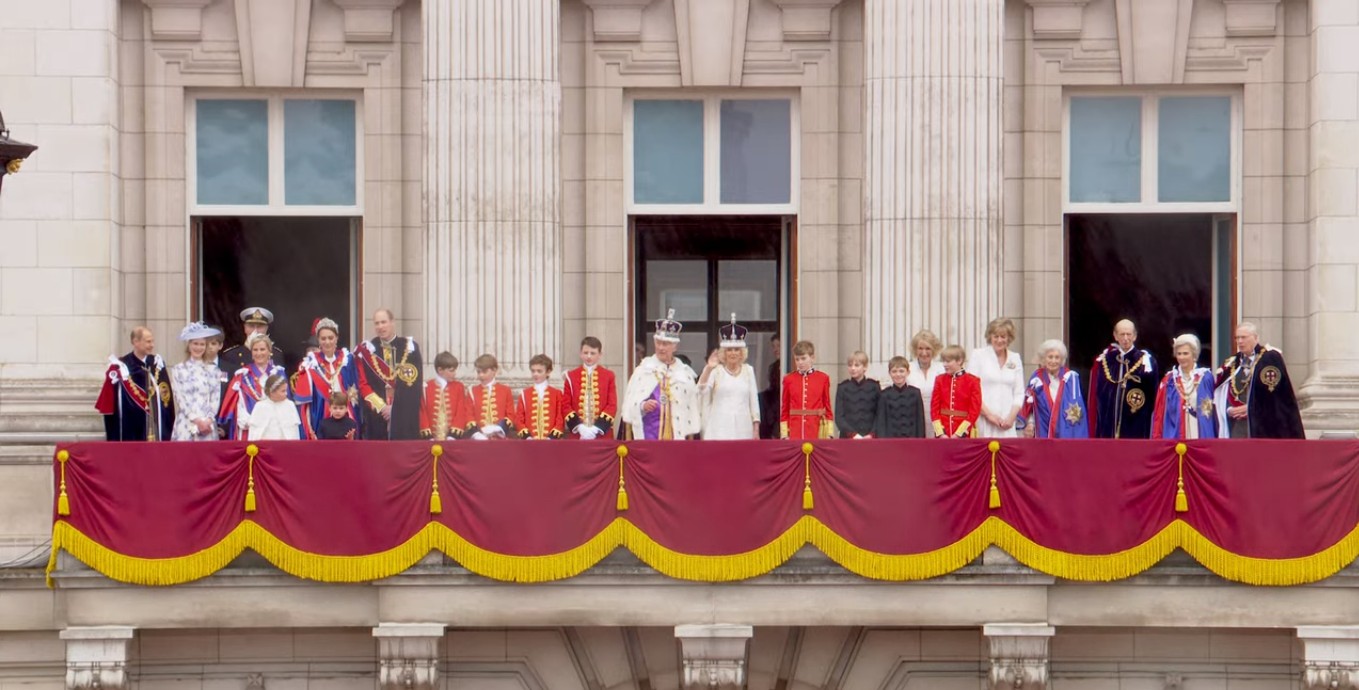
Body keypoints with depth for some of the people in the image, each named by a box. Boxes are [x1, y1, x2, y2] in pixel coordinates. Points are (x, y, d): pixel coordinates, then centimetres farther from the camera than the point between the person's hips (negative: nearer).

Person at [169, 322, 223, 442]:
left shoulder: (213, 370, 11)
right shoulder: (178, 370, 6)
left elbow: (216, 398, 6)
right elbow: (180, 398, -1)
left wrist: (209, 420, -8)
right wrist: (197, 420, -9)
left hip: (208, 425, 2)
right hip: (186, 425, -1)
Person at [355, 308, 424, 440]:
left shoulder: (409, 348, 4)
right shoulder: (367, 350, 7)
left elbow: (415, 382, 0)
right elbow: (363, 384, 3)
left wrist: (395, 407, -8)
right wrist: (381, 406, -9)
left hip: (405, 415, 0)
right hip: (376, 416, 1)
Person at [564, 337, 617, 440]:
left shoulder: (609, 376, 6)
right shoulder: (571, 376, 8)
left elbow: (612, 405, 0)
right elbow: (566, 405, 3)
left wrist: (597, 428, -11)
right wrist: (579, 426, -12)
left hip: (602, 434, 0)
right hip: (576, 434, 0)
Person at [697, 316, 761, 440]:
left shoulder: (748, 370, 12)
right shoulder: (716, 371, 3)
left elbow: (754, 400, 13)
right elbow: (702, 389, -12)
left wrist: (756, 430, 9)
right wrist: (708, 369, -27)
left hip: (743, 428, 2)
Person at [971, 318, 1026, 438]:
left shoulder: (1015, 358, 13)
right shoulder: (979, 355, 3)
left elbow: (1019, 392, 10)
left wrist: (1012, 416, -4)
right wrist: (988, 414, -10)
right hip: (983, 421, -3)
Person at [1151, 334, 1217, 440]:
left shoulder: (1206, 378, 4)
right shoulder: (1169, 380, 7)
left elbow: (1213, 411, 6)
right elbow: (1159, 414, 8)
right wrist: (1157, 439, 2)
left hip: (1201, 436, -1)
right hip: (1174, 436, 1)